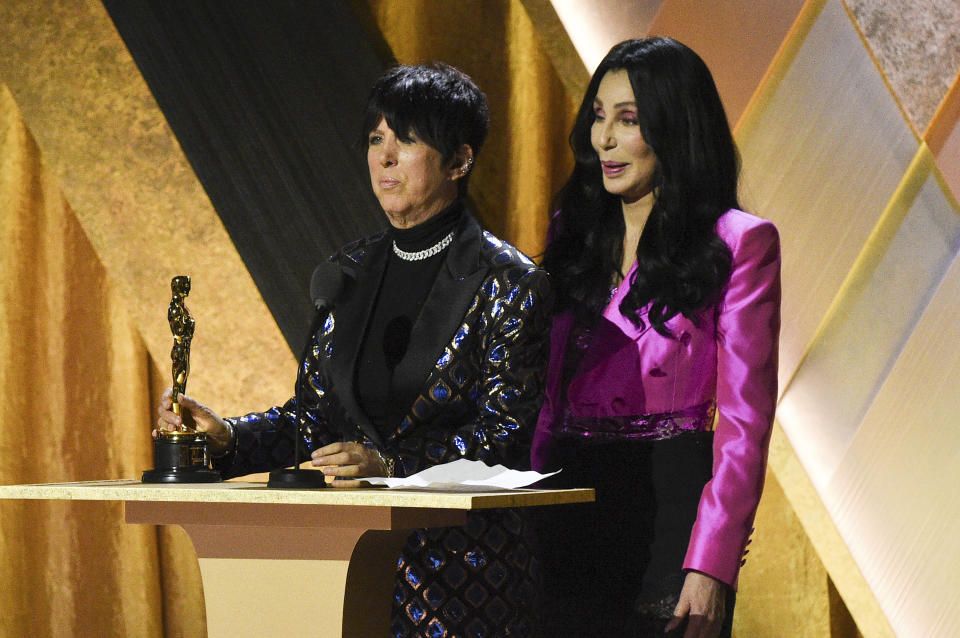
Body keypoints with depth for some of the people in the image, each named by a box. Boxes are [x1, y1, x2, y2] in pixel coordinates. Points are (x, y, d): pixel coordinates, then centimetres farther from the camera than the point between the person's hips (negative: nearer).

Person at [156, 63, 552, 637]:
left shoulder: (508, 282, -7)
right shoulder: (348, 273, 11)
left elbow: (504, 433, -14)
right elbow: (315, 414, 12)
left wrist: (389, 464, -26)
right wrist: (227, 437, -6)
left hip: (463, 566, -4)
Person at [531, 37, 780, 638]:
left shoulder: (737, 242, -4)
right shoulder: (574, 235, 13)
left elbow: (744, 420, -9)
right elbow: (548, 402, 15)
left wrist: (711, 566, -17)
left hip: (672, 505, -5)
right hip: (573, 512, 5)